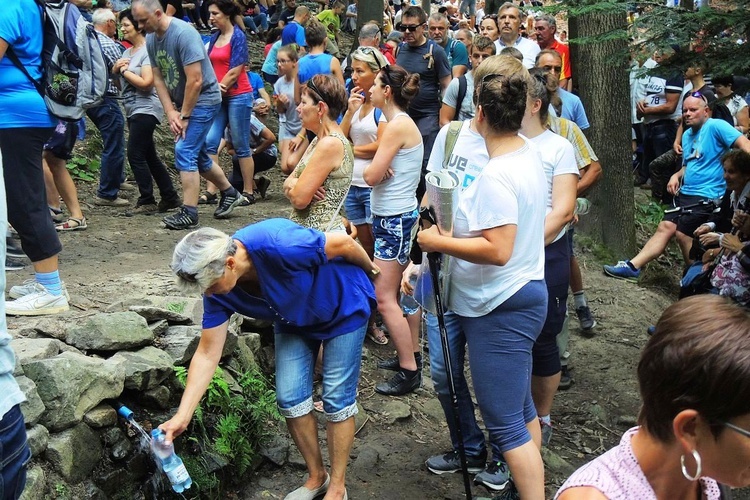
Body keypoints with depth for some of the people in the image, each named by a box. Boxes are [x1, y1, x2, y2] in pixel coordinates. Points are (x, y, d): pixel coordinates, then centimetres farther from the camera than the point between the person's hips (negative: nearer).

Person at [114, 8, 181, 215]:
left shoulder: (147, 51, -11)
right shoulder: (127, 52, 15)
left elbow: (146, 82, -21)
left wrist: (125, 71, -9)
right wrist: (116, 67, -2)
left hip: (145, 109, -9)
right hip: (133, 110, 10)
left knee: (135, 155, -9)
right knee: (149, 156, 11)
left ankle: (147, 201, -1)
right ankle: (170, 197, 18)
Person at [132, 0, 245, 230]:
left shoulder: (184, 34, -24)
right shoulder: (151, 39, 1)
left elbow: (195, 81, -25)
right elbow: (158, 78, 5)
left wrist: (183, 116, -19)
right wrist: (170, 112, -6)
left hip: (203, 99, -9)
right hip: (182, 102, 9)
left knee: (185, 152, -14)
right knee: (196, 154, 15)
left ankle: (189, 213, -10)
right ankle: (229, 193, 33)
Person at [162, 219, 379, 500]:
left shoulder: (279, 245, -42)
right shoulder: (218, 289, -21)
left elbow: (343, 243, -26)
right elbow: (207, 354, -15)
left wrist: (371, 270, -6)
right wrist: (182, 416, -20)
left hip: (343, 309, -5)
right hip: (294, 320, 5)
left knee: (337, 399, -2)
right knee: (290, 398, 0)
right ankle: (317, 477, 22)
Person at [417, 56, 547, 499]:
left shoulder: (497, 176, -25)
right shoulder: (530, 154, 5)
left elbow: (497, 250, -31)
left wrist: (438, 242, -20)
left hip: (501, 310, -11)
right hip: (526, 295, 11)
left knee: (505, 423, -1)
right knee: (522, 406, 24)